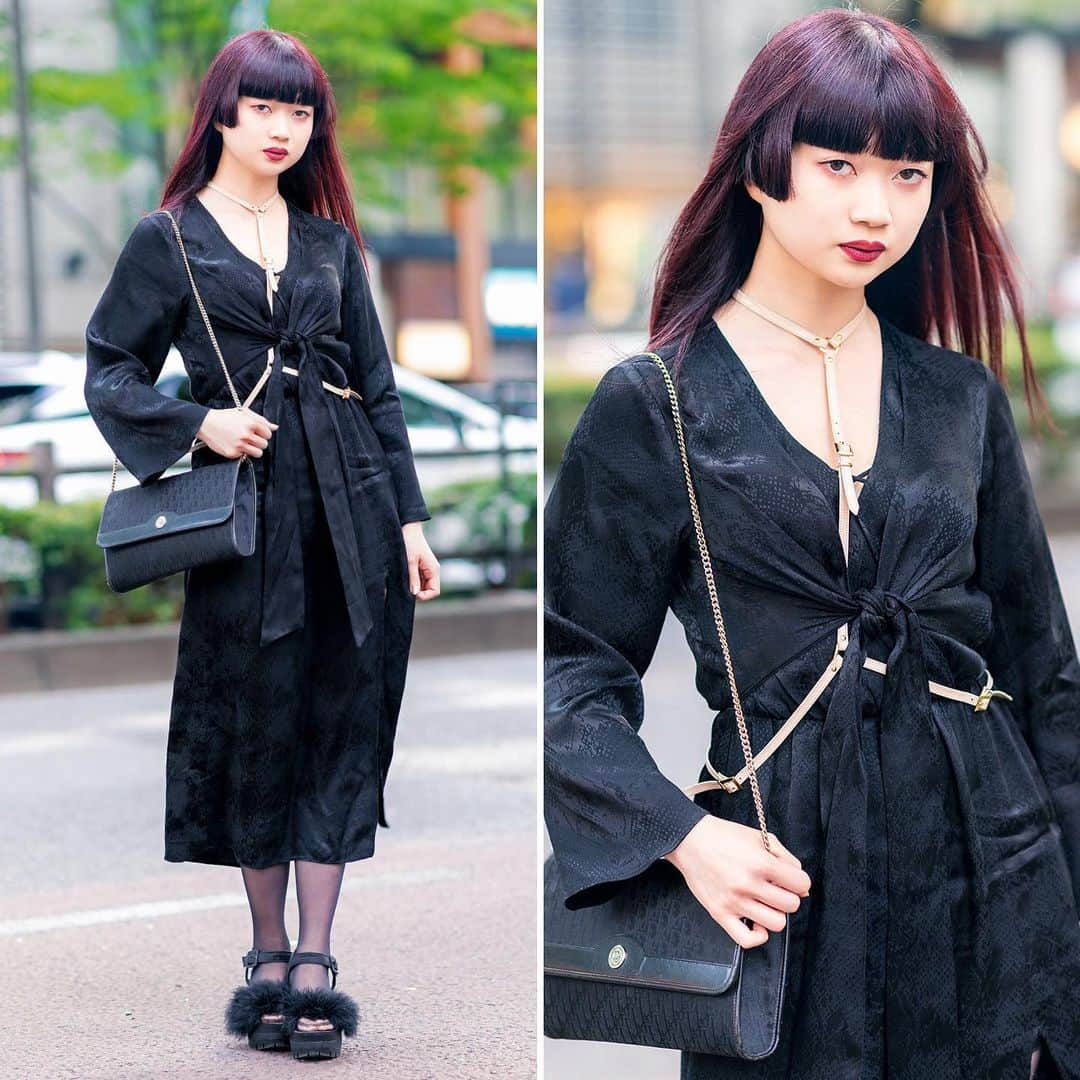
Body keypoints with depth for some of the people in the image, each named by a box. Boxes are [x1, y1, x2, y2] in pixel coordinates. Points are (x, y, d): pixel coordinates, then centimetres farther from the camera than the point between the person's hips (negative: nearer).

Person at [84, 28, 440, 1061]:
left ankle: (311, 964, 3)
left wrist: (410, 518, 8)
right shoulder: (169, 239, 2)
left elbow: (377, 383, 13)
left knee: (343, 731, -1)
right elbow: (110, 374, 4)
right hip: (247, 511, -3)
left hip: (352, 508, 3)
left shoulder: (329, 239, 12)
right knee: (257, 730, 4)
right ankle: (271, 956, 18)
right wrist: (199, 424, -13)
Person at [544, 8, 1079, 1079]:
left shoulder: (961, 398, 7)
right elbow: (574, 665, -1)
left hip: (983, 868, 3)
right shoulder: (655, 405, -3)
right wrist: (681, 835, -16)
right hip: (787, 875, -3)